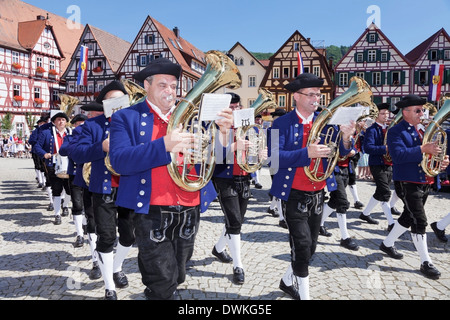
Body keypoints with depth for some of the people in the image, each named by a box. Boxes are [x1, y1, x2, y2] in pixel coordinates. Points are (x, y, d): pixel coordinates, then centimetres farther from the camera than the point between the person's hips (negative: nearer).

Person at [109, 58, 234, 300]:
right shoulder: (126, 118, 0)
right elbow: (119, 160, -16)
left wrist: (222, 131, -13)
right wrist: (164, 146, -29)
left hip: (189, 213, 4)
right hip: (153, 214, -4)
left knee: (175, 280, 19)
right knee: (162, 285, -1)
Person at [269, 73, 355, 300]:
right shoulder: (282, 124, -10)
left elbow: (342, 152, -1)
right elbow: (274, 157, -21)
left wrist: (345, 138, -22)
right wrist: (307, 153, -31)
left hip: (318, 194, 5)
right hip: (295, 195, -5)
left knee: (310, 247, 16)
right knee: (302, 245, -6)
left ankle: (288, 281, 39)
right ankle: (304, 294, 16)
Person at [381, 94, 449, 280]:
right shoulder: (396, 132, -10)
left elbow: (432, 150, 17)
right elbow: (398, 155, -26)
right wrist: (423, 149, -33)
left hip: (425, 183, 8)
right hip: (407, 183, -8)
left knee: (409, 217, 17)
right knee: (420, 221, -7)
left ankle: (387, 244, 34)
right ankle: (426, 262, 4)